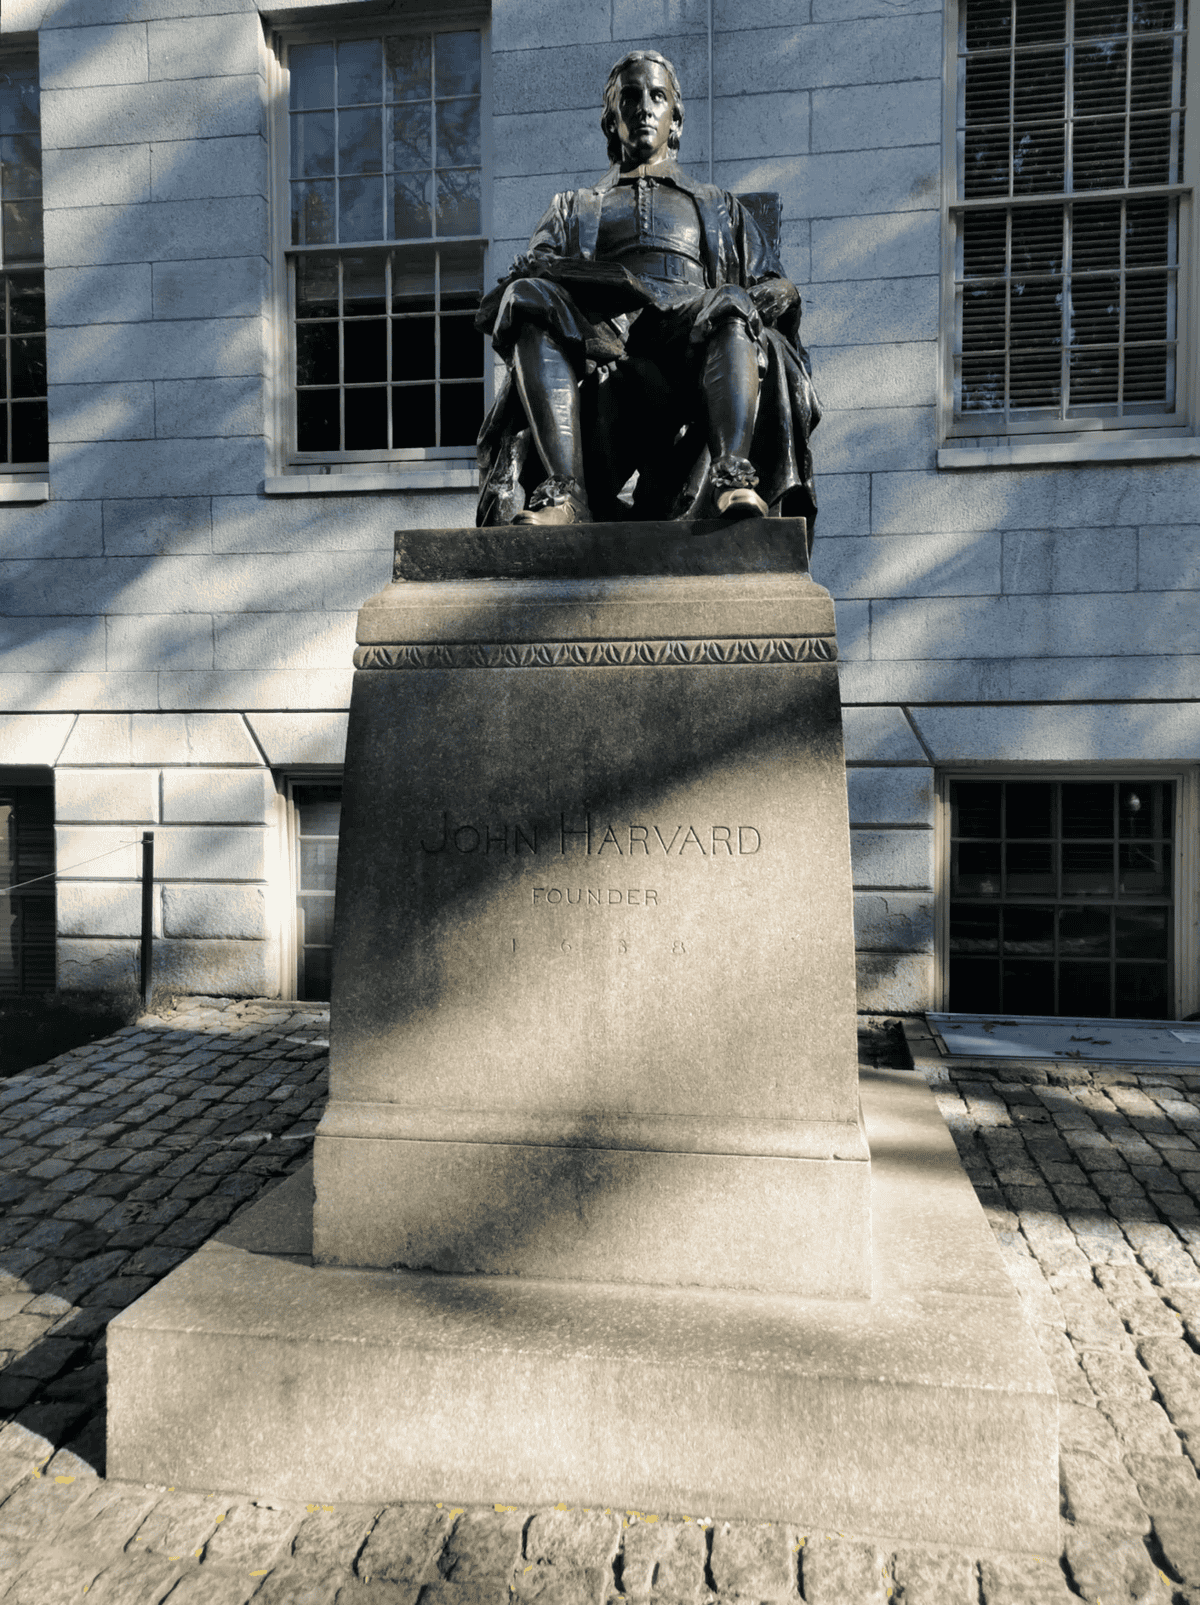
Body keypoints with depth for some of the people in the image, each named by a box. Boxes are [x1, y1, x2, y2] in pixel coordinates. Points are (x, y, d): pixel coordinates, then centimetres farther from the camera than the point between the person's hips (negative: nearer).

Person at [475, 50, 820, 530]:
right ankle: (563, 490, -45)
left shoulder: (720, 207, 37)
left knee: (731, 308, -32)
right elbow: (524, 276, 16)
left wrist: (775, 294, -5)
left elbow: (774, 285, 23)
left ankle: (731, 478, -52)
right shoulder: (572, 209, 35)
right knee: (532, 302, -30)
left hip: (689, 360, 0)